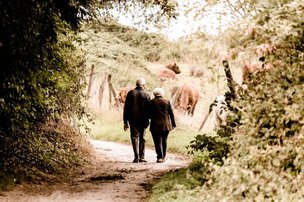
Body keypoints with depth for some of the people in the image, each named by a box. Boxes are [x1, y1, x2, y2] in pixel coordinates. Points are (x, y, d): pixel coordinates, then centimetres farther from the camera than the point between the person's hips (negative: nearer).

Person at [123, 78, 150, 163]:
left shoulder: (130, 93, -1)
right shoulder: (146, 95, -3)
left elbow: (126, 108, 0)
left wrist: (125, 122, 4)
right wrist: (147, 121, 6)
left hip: (132, 120, 0)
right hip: (143, 121, 0)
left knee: (134, 138, 5)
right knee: (142, 138, 10)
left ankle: (136, 157, -5)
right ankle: (142, 157, 9)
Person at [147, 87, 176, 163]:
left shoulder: (151, 102, -1)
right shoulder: (167, 102, 3)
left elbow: (148, 115, 1)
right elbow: (171, 114, 5)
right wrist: (173, 124, 10)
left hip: (155, 125, -2)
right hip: (166, 125, 2)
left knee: (157, 142, -2)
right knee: (164, 141, 14)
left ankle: (160, 157, -11)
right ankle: (163, 157, 18)